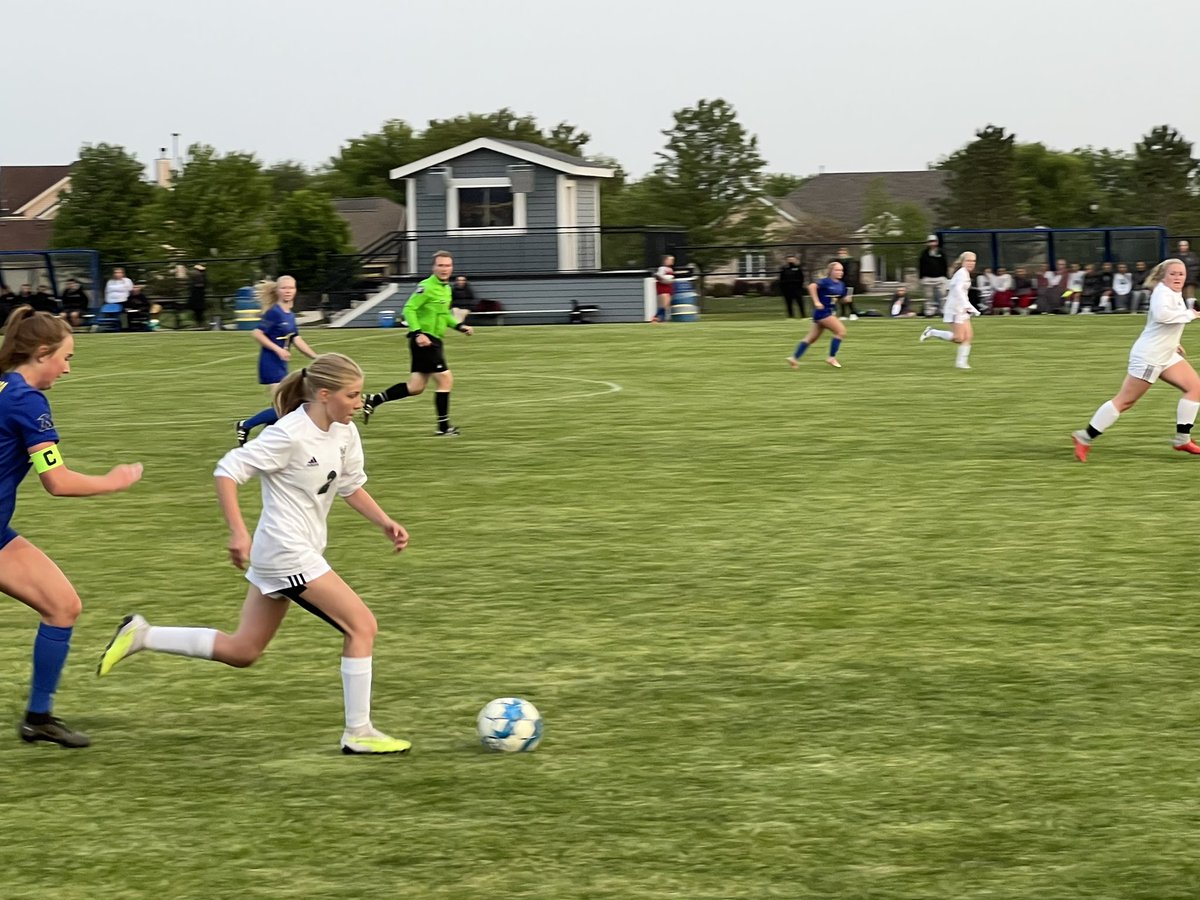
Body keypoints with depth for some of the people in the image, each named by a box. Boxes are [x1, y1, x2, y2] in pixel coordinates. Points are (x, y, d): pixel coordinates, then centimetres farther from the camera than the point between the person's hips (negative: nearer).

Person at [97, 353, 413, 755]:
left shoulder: (344, 434, 4)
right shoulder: (290, 435, -21)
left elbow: (351, 485, 20)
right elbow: (227, 470, -19)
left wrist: (385, 522, 8)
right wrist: (238, 532, -25)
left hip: (289, 553, 9)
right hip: (287, 553, -9)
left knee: (241, 652, 14)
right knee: (362, 625, -9)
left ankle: (142, 636, 18)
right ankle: (358, 733, -2)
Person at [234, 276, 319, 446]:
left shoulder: (290, 315, 11)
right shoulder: (274, 312, -15)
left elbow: (296, 340, 16)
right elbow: (257, 333, -19)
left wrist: (316, 358, 14)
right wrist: (278, 350, -23)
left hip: (281, 365, 9)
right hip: (271, 364, -9)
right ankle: (245, 425, 0)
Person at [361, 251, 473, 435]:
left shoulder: (446, 288, 15)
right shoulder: (427, 287, -13)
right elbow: (409, 309, -17)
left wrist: (459, 326, 15)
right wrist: (418, 333, -26)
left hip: (433, 341, 9)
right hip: (424, 340, -9)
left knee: (415, 387, 9)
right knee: (445, 379, -8)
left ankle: (374, 400, 17)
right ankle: (443, 426, -1)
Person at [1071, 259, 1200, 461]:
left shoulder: (1175, 295, 13)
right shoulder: (1162, 292, -18)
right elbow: (1160, 314, -39)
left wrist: (1172, 343, 22)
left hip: (1165, 356, 10)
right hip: (1148, 356, -10)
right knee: (1125, 400, -6)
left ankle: (1182, 439, 6)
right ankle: (1085, 438, 2)